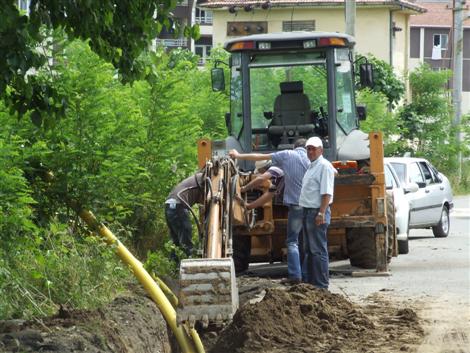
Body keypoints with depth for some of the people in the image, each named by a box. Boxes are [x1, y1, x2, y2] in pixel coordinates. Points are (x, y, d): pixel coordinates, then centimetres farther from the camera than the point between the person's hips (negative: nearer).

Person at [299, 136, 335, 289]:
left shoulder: (324, 166, -12)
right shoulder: (312, 166, 18)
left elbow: (326, 193, -20)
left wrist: (321, 213, -25)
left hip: (317, 212, -10)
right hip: (308, 211, 10)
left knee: (318, 250, -9)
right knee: (309, 250, 14)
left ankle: (321, 285, -8)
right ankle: (311, 282, 21)